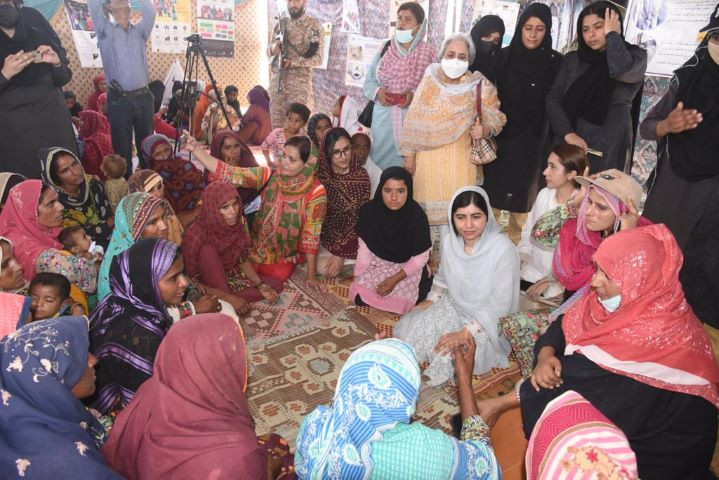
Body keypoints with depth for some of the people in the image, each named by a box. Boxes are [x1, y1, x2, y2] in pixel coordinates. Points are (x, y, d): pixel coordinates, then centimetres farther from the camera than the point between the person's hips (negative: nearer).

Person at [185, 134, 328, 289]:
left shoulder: (315, 192, -20)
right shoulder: (268, 175, -13)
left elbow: (311, 236, -16)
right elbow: (228, 173, -20)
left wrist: (311, 275, -14)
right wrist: (195, 149, -31)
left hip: (286, 255, -2)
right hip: (258, 246, 2)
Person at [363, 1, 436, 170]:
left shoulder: (429, 53, 0)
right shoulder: (384, 49, 8)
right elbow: (368, 82, 12)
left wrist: (416, 95, -17)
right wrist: (377, 91, -8)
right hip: (383, 119, 3)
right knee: (380, 159, 5)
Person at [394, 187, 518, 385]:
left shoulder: (503, 249, -24)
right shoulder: (449, 241, -7)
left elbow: (500, 304, -22)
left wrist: (465, 333, -26)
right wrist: (428, 308, -1)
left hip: (486, 321, -5)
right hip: (452, 307, 5)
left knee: (452, 354, -25)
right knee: (407, 330, -12)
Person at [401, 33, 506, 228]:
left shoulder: (479, 87, -4)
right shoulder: (430, 81, -2)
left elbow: (495, 120, 2)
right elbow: (415, 121, 0)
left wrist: (484, 130, -20)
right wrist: (409, 156, 1)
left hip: (460, 159, -1)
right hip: (428, 157, 1)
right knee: (427, 206, 9)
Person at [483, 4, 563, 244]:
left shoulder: (555, 62, -2)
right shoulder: (505, 55, 0)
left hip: (531, 141, 0)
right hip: (499, 135, 0)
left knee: (521, 194, 8)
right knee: (491, 189, 5)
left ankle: (515, 244, 24)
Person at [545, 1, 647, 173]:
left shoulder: (634, 56, 2)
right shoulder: (573, 59, 10)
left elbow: (621, 70, -22)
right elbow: (553, 100, 4)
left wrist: (611, 34, -7)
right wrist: (568, 133, -11)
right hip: (568, 146, 3)